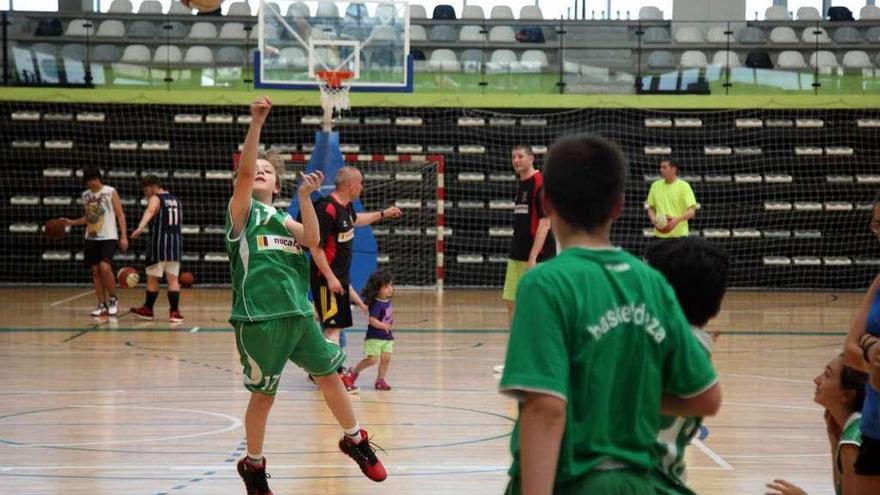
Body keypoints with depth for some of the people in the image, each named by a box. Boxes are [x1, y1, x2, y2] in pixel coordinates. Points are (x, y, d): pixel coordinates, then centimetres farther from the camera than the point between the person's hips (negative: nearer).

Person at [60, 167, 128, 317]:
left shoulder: (110, 192, -4)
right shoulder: (85, 195, 11)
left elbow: (120, 214, -4)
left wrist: (123, 236, -11)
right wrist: (71, 222, 8)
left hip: (108, 237, -6)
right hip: (91, 238, 6)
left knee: (105, 268, -20)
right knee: (95, 271, 3)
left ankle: (113, 299, -3)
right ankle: (102, 305, 10)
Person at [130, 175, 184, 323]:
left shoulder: (155, 199, -5)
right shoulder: (175, 200, 17)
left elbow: (149, 212, -27)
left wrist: (140, 227, -45)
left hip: (159, 242, -6)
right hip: (175, 241, 6)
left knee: (152, 277, 7)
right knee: (172, 278, 3)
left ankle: (148, 309, 18)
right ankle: (174, 311, -6)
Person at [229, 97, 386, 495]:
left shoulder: (283, 218, 15)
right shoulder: (242, 211, 0)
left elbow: (312, 239, -3)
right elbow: (244, 171, -18)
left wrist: (304, 198, -14)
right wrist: (256, 123, -27)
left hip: (299, 313, 5)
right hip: (258, 319, -5)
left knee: (329, 374, 11)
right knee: (263, 395, 3)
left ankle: (355, 441, 31)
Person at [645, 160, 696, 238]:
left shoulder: (684, 186, -4)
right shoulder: (656, 185, 10)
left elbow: (692, 211, -8)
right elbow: (651, 207, 17)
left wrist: (677, 220, -24)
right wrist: (653, 219, -5)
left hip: (679, 235, -4)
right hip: (659, 234, 4)